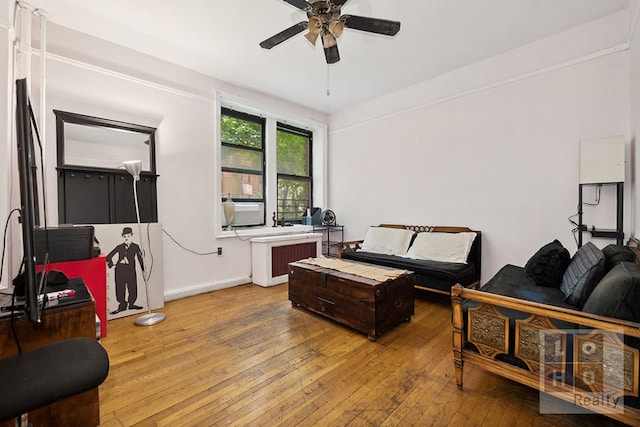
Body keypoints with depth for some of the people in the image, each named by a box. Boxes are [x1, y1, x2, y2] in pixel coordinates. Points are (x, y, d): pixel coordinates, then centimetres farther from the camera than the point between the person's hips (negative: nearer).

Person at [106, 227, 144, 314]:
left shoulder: (135, 247, 0)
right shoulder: (119, 247, 3)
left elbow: (140, 258, 3)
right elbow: (108, 257, 12)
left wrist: (143, 270, 2)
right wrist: (112, 264, -1)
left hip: (131, 271, -1)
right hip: (120, 271, 1)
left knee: (133, 289, 2)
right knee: (120, 289, 5)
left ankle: (131, 304, 21)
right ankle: (122, 305, 20)